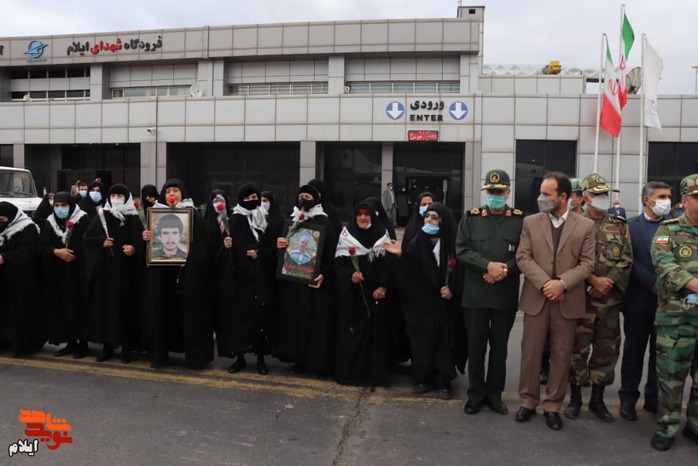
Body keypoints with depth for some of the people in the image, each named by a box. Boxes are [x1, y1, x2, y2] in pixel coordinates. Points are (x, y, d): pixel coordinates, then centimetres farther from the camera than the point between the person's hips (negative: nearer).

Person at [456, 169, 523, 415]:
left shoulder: (521, 219, 2)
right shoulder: (471, 217, 4)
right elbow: (461, 249, -4)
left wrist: (504, 271, -16)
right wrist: (489, 265, -16)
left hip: (506, 294, 0)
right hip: (475, 293, 0)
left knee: (499, 347, 11)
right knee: (475, 346, 7)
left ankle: (494, 394, 26)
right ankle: (476, 394, 22)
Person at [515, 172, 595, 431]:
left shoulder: (585, 226, 2)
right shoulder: (530, 222, 3)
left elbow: (587, 263, -3)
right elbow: (523, 258, -3)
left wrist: (563, 283, -17)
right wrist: (545, 283, -15)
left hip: (568, 301, 0)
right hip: (536, 298, 1)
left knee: (561, 355, 7)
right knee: (530, 352, 6)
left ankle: (553, 406, 20)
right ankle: (528, 401, 21)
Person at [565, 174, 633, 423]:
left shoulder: (620, 225, 8)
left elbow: (626, 260, 3)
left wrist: (608, 283, -11)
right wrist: (593, 280, -16)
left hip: (610, 299, 3)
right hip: (581, 297, -3)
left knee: (607, 349, 9)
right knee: (578, 348, 3)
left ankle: (597, 400, 24)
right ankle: (575, 397, 19)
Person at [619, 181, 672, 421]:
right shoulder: (630, 225, 0)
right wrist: (652, 283, -17)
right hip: (639, 299, -2)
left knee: (660, 352, 10)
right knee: (634, 352, 7)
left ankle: (654, 398, 23)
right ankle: (628, 398, 19)